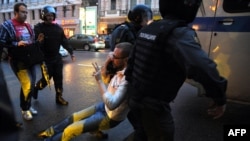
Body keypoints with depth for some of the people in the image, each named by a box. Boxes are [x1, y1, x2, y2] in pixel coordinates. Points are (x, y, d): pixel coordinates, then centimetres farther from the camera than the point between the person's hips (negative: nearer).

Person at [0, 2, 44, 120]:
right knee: (27, 85, -12)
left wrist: (38, 41, 0)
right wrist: (16, 44, -22)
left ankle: (28, 106, 29)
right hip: (18, 61, -6)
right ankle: (24, 109, 10)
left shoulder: (28, 26, 14)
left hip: (30, 60, 6)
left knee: (31, 85, 10)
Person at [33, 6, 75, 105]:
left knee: (58, 79, 6)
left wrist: (71, 52, 3)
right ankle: (36, 87, 36)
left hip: (57, 58, 4)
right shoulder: (38, 28, -7)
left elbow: (64, 41, 9)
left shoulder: (58, 28, 7)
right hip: (45, 59, -4)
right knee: (46, 79, 4)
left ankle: (59, 98, 18)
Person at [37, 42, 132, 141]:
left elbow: (111, 104, -39)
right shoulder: (119, 70, -7)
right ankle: (51, 132, 37)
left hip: (110, 117, -8)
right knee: (74, 117, 14)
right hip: (104, 106, 8)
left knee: (71, 129, -3)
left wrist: (99, 80, -35)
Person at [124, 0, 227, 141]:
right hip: (153, 104, -8)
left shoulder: (147, 29, 5)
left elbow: (132, 60, 13)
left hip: (136, 97, 8)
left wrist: (130, 81, 25)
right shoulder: (180, 33, -23)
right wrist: (220, 99, -24)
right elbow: (202, 67, -40)